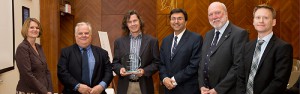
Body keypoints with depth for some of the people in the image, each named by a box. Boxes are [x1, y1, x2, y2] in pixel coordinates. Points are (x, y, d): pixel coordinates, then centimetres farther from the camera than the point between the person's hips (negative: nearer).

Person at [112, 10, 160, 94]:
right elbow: (115, 62, 8)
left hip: (144, 86, -1)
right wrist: (120, 69, -12)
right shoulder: (119, 42, 6)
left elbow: (156, 62, 0)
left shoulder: (152, 41, 1)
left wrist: (144, 71, -15)